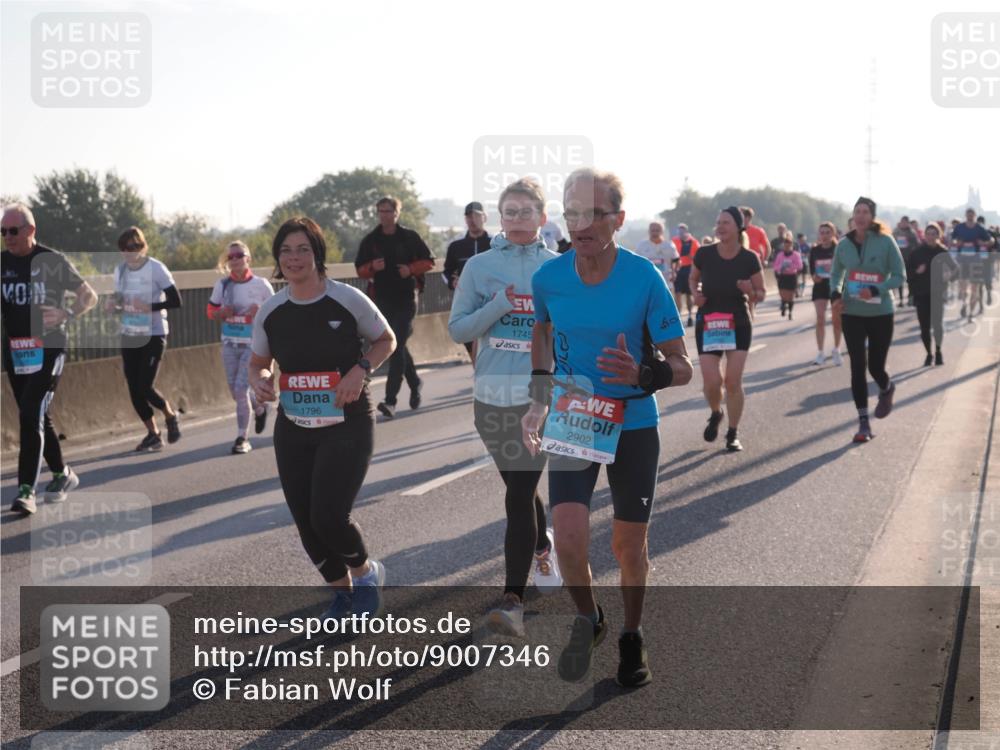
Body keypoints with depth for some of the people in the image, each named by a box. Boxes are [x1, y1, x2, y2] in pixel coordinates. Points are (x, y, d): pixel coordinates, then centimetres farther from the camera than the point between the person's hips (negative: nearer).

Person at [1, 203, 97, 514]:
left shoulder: (53, 261, -5)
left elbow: (89, 296, -2)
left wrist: (66, 314, -20)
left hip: (47, 350, -5)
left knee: (31, 416, -15)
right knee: (37, 418, 14)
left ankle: (26, 490, -15)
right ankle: (62, 474, 32)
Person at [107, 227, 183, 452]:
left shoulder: (156, 268, -11)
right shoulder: (120, 270, 5)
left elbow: (175, 301, -13)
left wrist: (149, 307, -26)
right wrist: (112, 305, -6)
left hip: (153, 335, -6)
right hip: (129, 336, 6)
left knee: (145, 387, -11)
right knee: (134, 389, 3)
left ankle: (170, 416, 19)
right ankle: (153, 434, 17)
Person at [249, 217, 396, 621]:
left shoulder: (348, 299, -10)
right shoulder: (270, 311, 0)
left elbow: (386, 340, 4)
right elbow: (258, 363, 14)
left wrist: (360, 369, -15)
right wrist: (259, 381, -10)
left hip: (347, 425, -4)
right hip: (293, 431, 4)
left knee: (328, 517, -15)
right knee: (306, 522, 6)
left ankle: (365, 572, 18)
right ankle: (342, 591, 32)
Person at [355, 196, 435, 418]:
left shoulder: (410, 237, -1)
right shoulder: (370, 240, 6)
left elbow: (428, 260, 5)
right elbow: (360, 268, 9)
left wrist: (411, 269, -13)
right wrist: (372, 267, -12)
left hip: (406, 298, -4)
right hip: (383, 298, 4)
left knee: (397, 346, -12)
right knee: (397, 345, 14)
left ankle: (390, 400, -16)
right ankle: (414, 383, 37)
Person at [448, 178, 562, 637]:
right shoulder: (480, 266, 4)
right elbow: (458, 329, 0)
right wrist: (498, 306, -13)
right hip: (492, 394, 3)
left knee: (520, 494, -9)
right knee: (519, 487, 16)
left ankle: (513, 600, -7)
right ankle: (544, 549, 45)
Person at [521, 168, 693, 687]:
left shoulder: (645, 279, -16)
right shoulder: (547, 278, -7)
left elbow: (681, 366, -12)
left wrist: (642, 375, -33)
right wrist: (538, 398, 8)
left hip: (633, 425, -1)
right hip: (570, 421, 1)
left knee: (629, 545, 8)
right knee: (568, 539, -14)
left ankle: (632, 636, 35)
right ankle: (588, 620, 18)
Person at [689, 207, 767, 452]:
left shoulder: (749, 259, -9)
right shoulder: (705, 254, -8)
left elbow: (761, 294, 1)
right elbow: (693, 278, 12)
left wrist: (751, 292, -21)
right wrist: (695, 293, -9)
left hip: (738, 324, 0)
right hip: (708, 324, 1)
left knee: (733, 381, -4)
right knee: (711, 382, -7)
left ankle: (733, 434, 14)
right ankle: (715, 414, 28)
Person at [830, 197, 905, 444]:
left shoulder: (885, 241, -10)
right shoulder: (844, 244, -1)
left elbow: (899, 275, -7)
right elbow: (836, 273, 14)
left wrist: (876, 290, -22)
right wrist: (835, 293, -6)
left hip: (881, 314, -2)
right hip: (851, 314, 2)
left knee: (875, 367, 5)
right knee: (857, 368, -2)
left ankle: (886, 390, 43)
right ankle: (863, 423, 6)